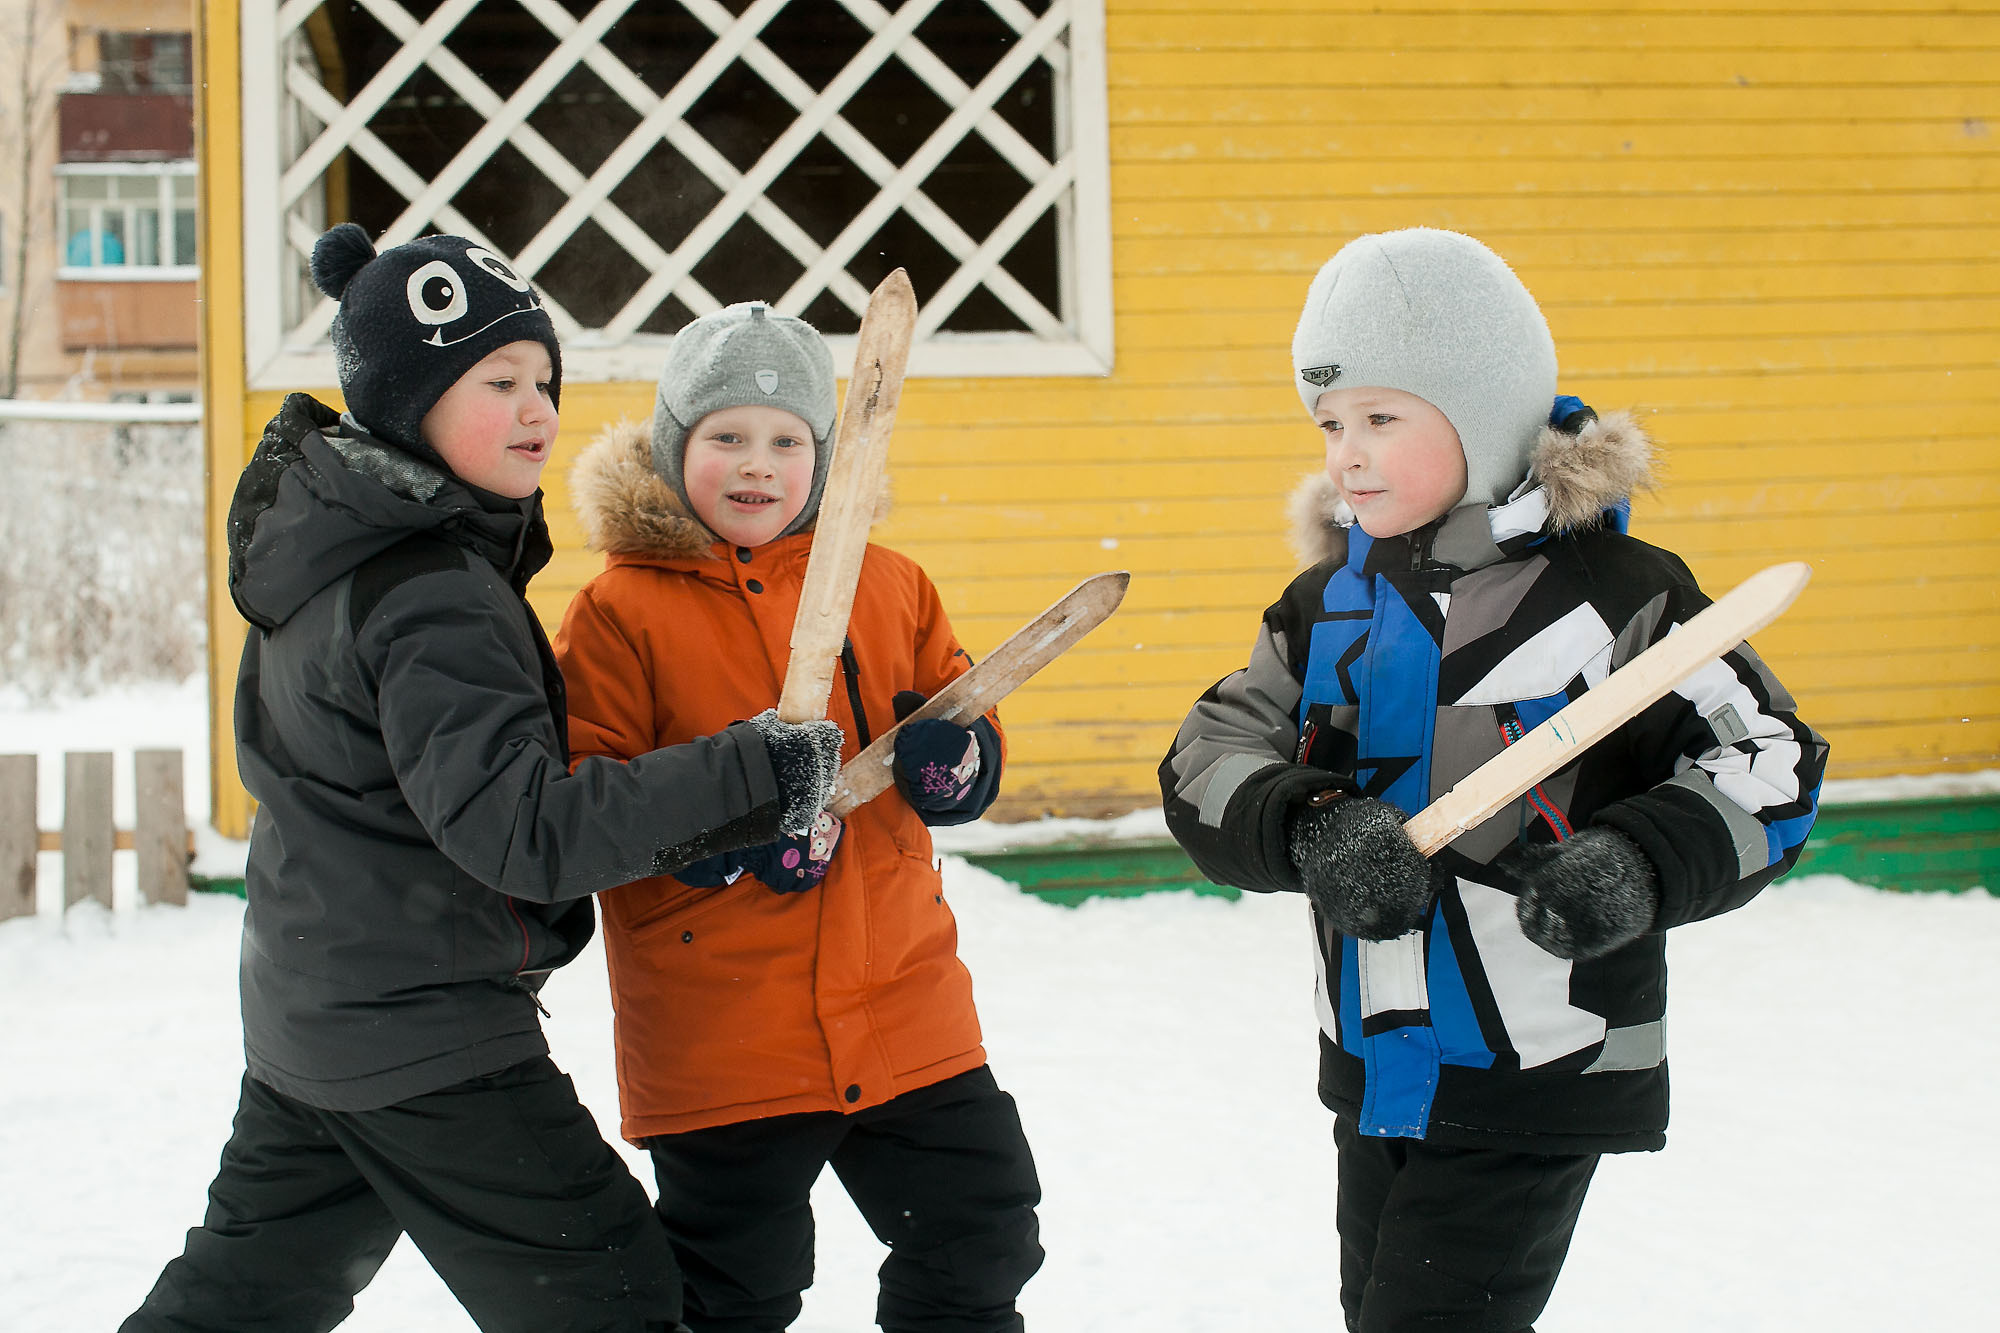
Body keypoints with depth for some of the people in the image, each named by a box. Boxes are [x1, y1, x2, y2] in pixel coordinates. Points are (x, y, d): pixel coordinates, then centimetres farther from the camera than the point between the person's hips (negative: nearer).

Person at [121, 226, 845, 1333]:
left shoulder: (342, 547, 7)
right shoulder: (430, 599, -23)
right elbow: (519, 826, -32)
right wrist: (748, 780, -33)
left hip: (306, 1011, 10)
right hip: (427, 1040, -10)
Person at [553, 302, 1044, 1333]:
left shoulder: (888, 586, 7)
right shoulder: (621, 612, -5)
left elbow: (957, 703, 18)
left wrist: (958, 755, -7)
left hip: (906, 1009, 4)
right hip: (718, 1039, -4)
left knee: (983, 1229, 11)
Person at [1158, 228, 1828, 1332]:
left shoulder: (1612, 592, -11)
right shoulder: (1328, 606, 7)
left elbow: (1769, 773, -11)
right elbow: (1209, 762, -1)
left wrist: (1641, 864, -29)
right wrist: (1309, 832, -22)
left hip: (1539, 1080, -7)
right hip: (1377, 1073, 7)